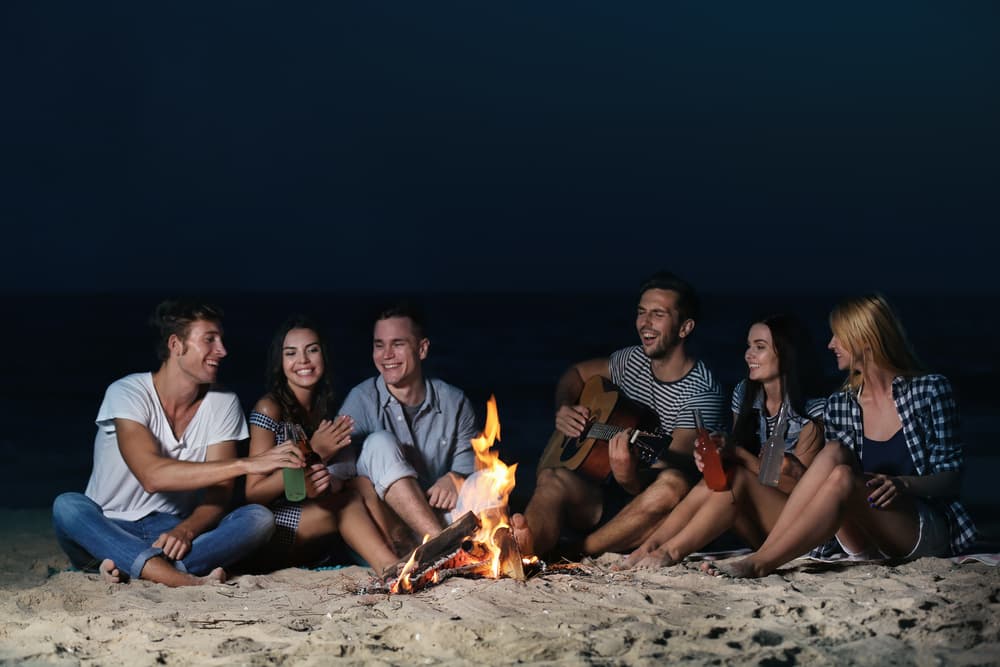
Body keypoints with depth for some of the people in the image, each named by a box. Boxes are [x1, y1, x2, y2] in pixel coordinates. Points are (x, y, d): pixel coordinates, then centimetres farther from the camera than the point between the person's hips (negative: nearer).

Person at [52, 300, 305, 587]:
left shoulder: (223, 404, 1)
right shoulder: (127, 393, -13)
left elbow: (219, 493, -5)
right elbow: (152, 475, -30)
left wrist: (185, 531, -28)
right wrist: (246, 464, -35)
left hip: (175, 532, 3)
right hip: (107, 533, -3)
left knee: (259, 518, -21)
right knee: (66, 506, -34)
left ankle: (127, 567, -35)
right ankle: (186, 580, -49)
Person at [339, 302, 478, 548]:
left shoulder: (454, 403, 3)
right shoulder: (362, 400, -3)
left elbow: (470, 467, 1)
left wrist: (455, 479, -24)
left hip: (436, 518, 1)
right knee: (381, 444, -27)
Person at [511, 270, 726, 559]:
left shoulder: (703, 392, -11)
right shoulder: (633, 360, 10)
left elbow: (670, 471, -22)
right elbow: (576, 373, 29)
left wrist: (630, 478, -44)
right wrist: (563, 409, 7)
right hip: (607, 497, 5)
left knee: (675, 484, -40)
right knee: (552, 478, -25)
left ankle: (575, 552, -37)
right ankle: (528, 547, -57)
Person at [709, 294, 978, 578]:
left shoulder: (929, 390, -3)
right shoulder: (840, 405, 9)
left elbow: (952, 480, -5)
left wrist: (903, 485, -23)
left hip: (928, 535, -4)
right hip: (866, 546, 4)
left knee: (842, 478, -31)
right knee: (833, 452, -24)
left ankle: (760, 564, -37)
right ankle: (763, 553, -35)